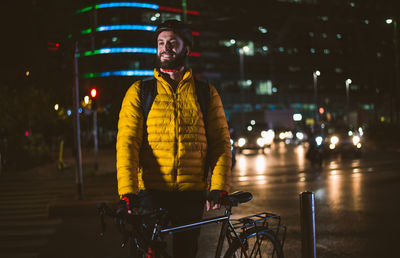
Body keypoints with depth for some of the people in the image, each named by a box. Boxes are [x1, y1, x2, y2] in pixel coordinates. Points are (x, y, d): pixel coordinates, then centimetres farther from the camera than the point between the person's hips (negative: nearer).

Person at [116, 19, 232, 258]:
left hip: (192, 195, 1)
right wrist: (128, 191, -17)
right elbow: (127, 142, -5)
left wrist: (219, 188, -8)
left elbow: (221, 141, 4)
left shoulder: (206, 92, 8)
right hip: (150, 192, -1)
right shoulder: (138, 92, 4)